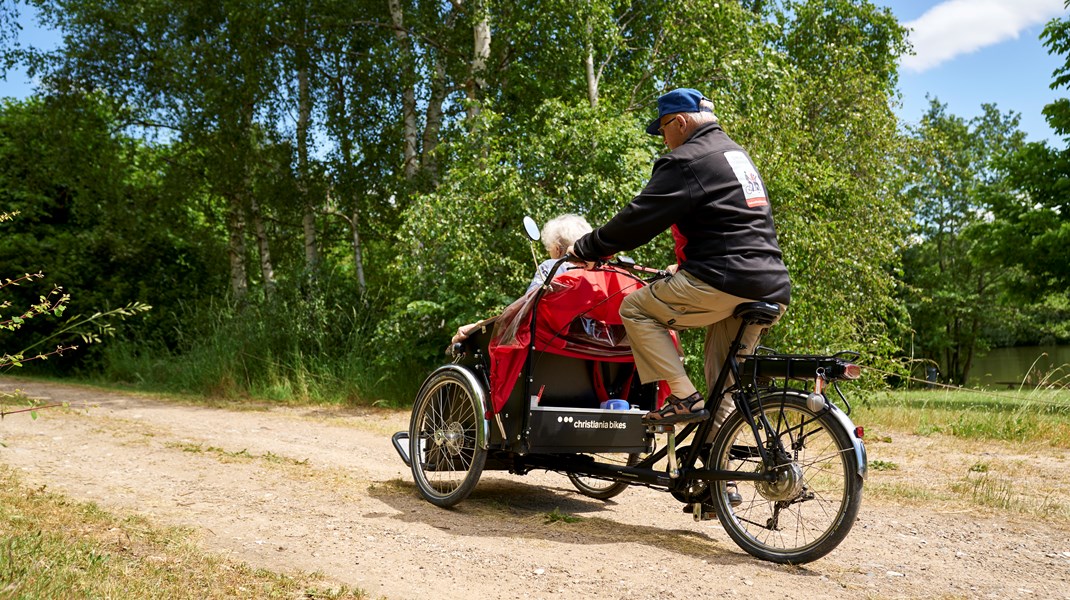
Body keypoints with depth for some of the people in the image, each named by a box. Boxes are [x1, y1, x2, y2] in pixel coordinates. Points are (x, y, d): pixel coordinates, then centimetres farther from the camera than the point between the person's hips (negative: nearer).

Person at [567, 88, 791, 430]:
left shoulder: (687, 160, -6)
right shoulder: (737, 154, 24)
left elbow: (640, 218, -10)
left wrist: (586, 249, 1)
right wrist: (685, 265, 35)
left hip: (722, 282, -9)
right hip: (771, 287, 9)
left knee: (635, 309, 5)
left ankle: (685, 398, -3)